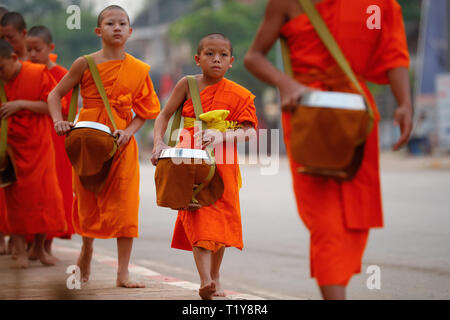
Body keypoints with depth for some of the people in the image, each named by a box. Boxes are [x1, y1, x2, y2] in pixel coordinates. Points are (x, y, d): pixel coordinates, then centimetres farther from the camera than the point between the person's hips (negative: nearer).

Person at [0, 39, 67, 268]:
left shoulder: (39, 74, -8)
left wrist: (21, 104, -19)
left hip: (38, 146, -1)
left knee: (44, 194, 0)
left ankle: (40, 248, 14)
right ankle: (20, 252, 1)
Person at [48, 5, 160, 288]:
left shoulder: (139, 70, 2)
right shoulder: (86, 64, -2)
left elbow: (144, 113, 6)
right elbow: (55, 95, 4)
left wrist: (128, 132, -11)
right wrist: (59, 121, -11)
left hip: (121, 142, 1)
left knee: (125, 205, -4)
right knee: (88, 201, 9)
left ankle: (123, 273, 2)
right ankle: (87, 249, 38)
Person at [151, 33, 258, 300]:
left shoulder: (238, 95, -2)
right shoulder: (188, 85, -1)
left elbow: (248, 131, -8)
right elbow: (164, 115, 3)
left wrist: (221, 136, -25)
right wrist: (159, 143, -13)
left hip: (223, 164, 2)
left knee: (221, 219, 10)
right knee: (198, 217, -14)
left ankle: (215, 277, 29)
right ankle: (205, 280, -23)